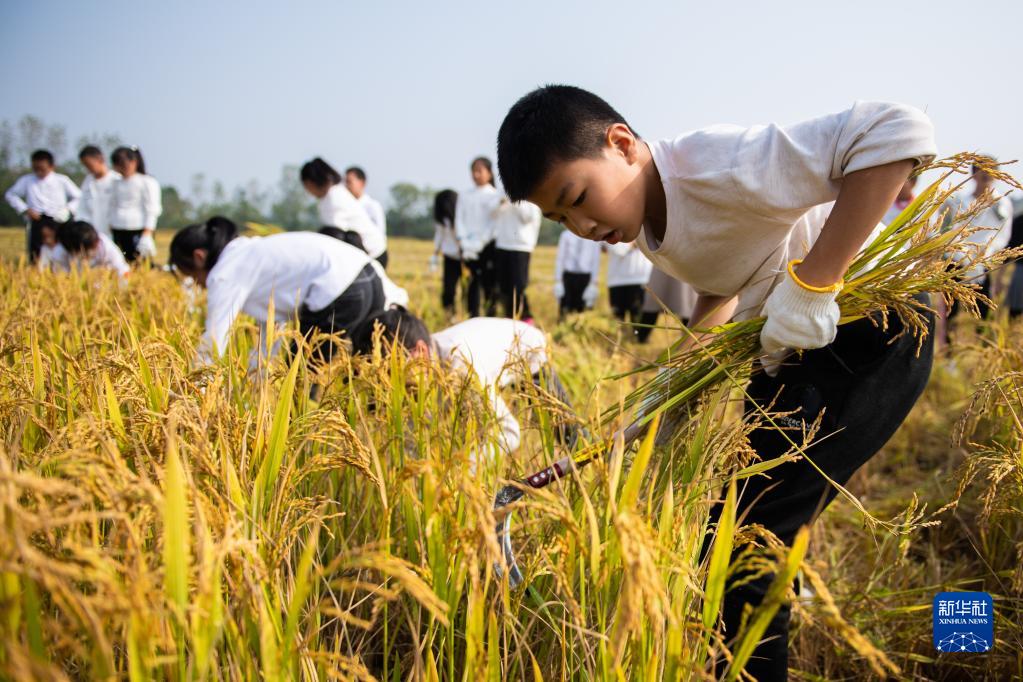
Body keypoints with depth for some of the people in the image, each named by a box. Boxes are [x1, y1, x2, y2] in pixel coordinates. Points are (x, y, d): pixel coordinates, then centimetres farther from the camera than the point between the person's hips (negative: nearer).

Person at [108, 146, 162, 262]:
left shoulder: (147, 182, -2)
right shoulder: (117, 183, 16)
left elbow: (151, 211, -6)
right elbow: (113, 208, 20)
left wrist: (147, 236, -14)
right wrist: (111, 233, 13)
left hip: (138, 231, -5)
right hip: (118, 232, 5)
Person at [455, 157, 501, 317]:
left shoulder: (495, 195, 3)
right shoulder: (465, 196, 13)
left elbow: (494, 221, -4)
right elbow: (459, 219, 9)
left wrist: (480, 242, -13)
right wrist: (463, 242, -5)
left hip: (487, 245, -3)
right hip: (468, 246, 3)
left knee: (488, 283, -4)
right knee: (473, 282, 1)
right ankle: (473, 318, 3)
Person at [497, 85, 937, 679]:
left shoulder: (718, 167, -29)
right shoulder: (647, 226, -1)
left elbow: (898, 130, -36)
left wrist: (810, 284, -38)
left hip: (872, 331, -9)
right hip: (793, 340, 9)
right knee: (741, 526, 15)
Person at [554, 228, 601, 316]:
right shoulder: (566, 235, 5)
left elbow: (596, 261, 4)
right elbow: (560, 258, 6)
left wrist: (593, 283, -2)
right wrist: (558, 281, 1)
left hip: (585, 277, 0)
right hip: (568, 275, 1)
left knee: (582, 312, -1)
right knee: (565, 312, 0)